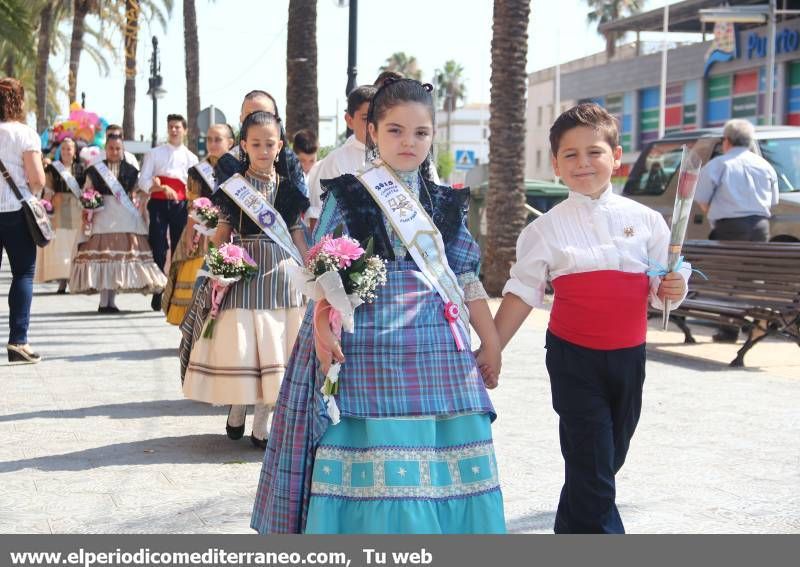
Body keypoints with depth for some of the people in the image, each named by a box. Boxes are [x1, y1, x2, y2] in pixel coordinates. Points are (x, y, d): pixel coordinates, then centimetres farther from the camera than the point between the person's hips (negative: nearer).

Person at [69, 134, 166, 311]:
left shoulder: (131, 171, 10)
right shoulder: (95, 170, 8)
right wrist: (86, 214, -5)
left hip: (125, 217, 1)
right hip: (102, 216, -1)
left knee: (119, 255, -1)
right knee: (102, 253, -6)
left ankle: (111, 301, 6)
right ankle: (104, 301, -2)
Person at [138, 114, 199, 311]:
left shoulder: (191, 158, 14)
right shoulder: (155, 154, 9)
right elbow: (143, 182, 0)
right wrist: (163, 188, -14)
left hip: (180, 206, 1)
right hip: (158, 204, -1)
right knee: (158, 249, -7)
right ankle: (157, 293, -2)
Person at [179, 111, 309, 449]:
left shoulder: (289, 187, 7)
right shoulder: (233, 186, 3)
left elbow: (298, 235, 11)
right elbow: (222, 234, 4)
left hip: (281, 270, 1)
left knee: (274, 345, 0)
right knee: (239, 342, -3)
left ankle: (261, 422, 7)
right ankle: (236, 408, 20)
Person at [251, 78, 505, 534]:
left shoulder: (445, 204, 14)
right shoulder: (348, 196, 2)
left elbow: (467, 277, 16)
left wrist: (491, 342, 14)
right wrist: (322, 327, -17)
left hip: (437, 346, 4)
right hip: (369, 342, -4)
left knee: (447, 461, 2)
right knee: (373, 455, -6)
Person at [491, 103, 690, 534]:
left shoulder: (645, 220, 2)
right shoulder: (547, 229, -3)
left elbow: (660, 289, 8)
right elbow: (521, 294, 0)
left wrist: (673, 290, -14)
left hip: (629, 356, 3)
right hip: (574, 358, -3)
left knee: (608, 462, 16)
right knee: (591, 469, -6)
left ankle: (570, 532, 35)